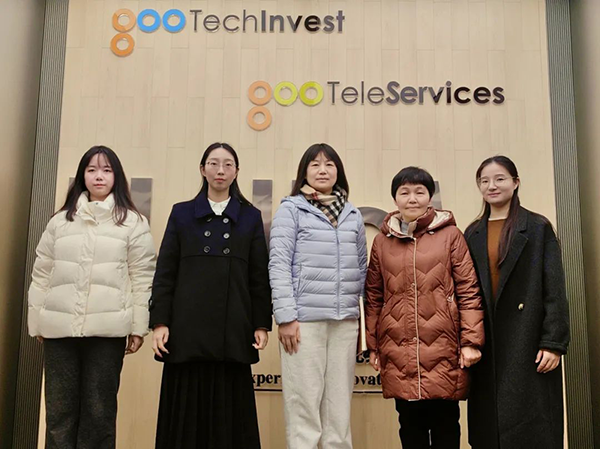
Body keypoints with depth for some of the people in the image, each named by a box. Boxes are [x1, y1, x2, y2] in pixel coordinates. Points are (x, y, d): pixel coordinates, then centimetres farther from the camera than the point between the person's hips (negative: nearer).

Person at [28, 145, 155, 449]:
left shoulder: (132, 222, 2)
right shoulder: (60, 221, 12)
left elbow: (142, 278, -1)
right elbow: (41, 274, 12)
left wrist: (138, 326, -5)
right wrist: (36, 321, 10)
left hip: (106, 330, -3)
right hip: (59, 328, 3)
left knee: (99, 413, 5)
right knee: (59, 412, 8)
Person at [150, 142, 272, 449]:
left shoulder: (250, 217, 10)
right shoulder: (182, 213, 10)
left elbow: (260, 276, 7)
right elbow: (164, 273, 5)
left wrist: (262, 325, 0)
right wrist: (159, 322, -3)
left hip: (233, 331, 0)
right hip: (188, 329, 0)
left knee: (229, 411, 3)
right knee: (187, 410, 3)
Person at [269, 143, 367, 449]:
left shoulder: (353, 215, 14)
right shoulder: (291, 209, 1)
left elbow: (361, 268, 17)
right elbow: (279, 264, -5)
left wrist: (364, 311, 11)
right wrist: (286, 316, -12)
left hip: (345, 321, 4)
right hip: (305, 318, -4)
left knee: (339, 403, 9)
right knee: (304, 403, 0)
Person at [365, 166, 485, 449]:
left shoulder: (450, 235, 1)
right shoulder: (382, 241, 9)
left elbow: (468, 291, -2)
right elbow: (374, 298, 11)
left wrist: (471, 341, -8)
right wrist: (373, 345, 8)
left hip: (443, 349, -2)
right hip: (398, 352, 2)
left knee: (446, 424, 8)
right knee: (410, 424, 11)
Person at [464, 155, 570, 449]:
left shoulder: (538, 228, 0)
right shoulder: (472, 234, 11)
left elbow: (554, 290, -5)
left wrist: (553, 343, -12)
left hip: (528, 340, -4)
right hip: (486, 343, 4)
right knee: (490, 425, 7)